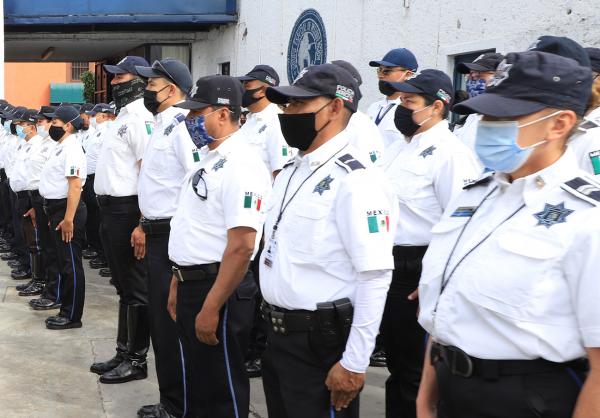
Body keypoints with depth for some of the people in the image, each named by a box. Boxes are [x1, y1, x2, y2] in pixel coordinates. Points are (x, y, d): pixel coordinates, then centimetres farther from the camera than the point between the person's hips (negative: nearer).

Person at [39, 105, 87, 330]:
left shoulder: (71, 149, -15)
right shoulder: (60, 147, 15)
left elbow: (75, 186, -23)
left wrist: (68, 219, -26)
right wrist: (55, 215, 19)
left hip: (67, 210, -10)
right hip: (56, 208, 10)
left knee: (71, 264, -3)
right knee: (63, 263, 15)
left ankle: (72, 316, 5)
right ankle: (66, 310, 25)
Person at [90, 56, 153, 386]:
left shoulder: (140, 118, -15)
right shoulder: (122, 116, 16)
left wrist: (142, 223, -24)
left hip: (127, 210, -10)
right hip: (110, 209, 10)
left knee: (135, 287, -1)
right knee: (123, 285, 16)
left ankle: (137, 360, 9)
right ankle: (124, 352, 27)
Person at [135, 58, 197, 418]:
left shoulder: (182, 125, -16)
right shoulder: (162, 125, 16)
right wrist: (145, 226, 24)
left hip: (174, 236, -10)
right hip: (158, 233, 10)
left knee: (170, 321, -2)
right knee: (160, 317, 16)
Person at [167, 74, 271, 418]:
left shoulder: (240, 164, -19)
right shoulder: (210, 159, 12)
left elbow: (241, 246, -25)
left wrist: (211, 308, -25)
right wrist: (178, 285, 19)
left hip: (218, 290, -9)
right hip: (191, 283, 9)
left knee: (221, 390, 5)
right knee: (198, 381, 20)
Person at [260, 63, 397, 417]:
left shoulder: (355, 181, -18)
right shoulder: (290, 172, 11)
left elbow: (376, 278, -21)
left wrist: (354, 364, -20)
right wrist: (275, 329, 19)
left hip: (321, 344, -8)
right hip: (279, 336, 9)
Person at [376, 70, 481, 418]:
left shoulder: (449, 153, -16)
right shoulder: (401, 147, 12)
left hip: (417, 274, -9)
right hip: (388, 268, 9)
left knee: (417, 371, 5)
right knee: (396, 362, 22)